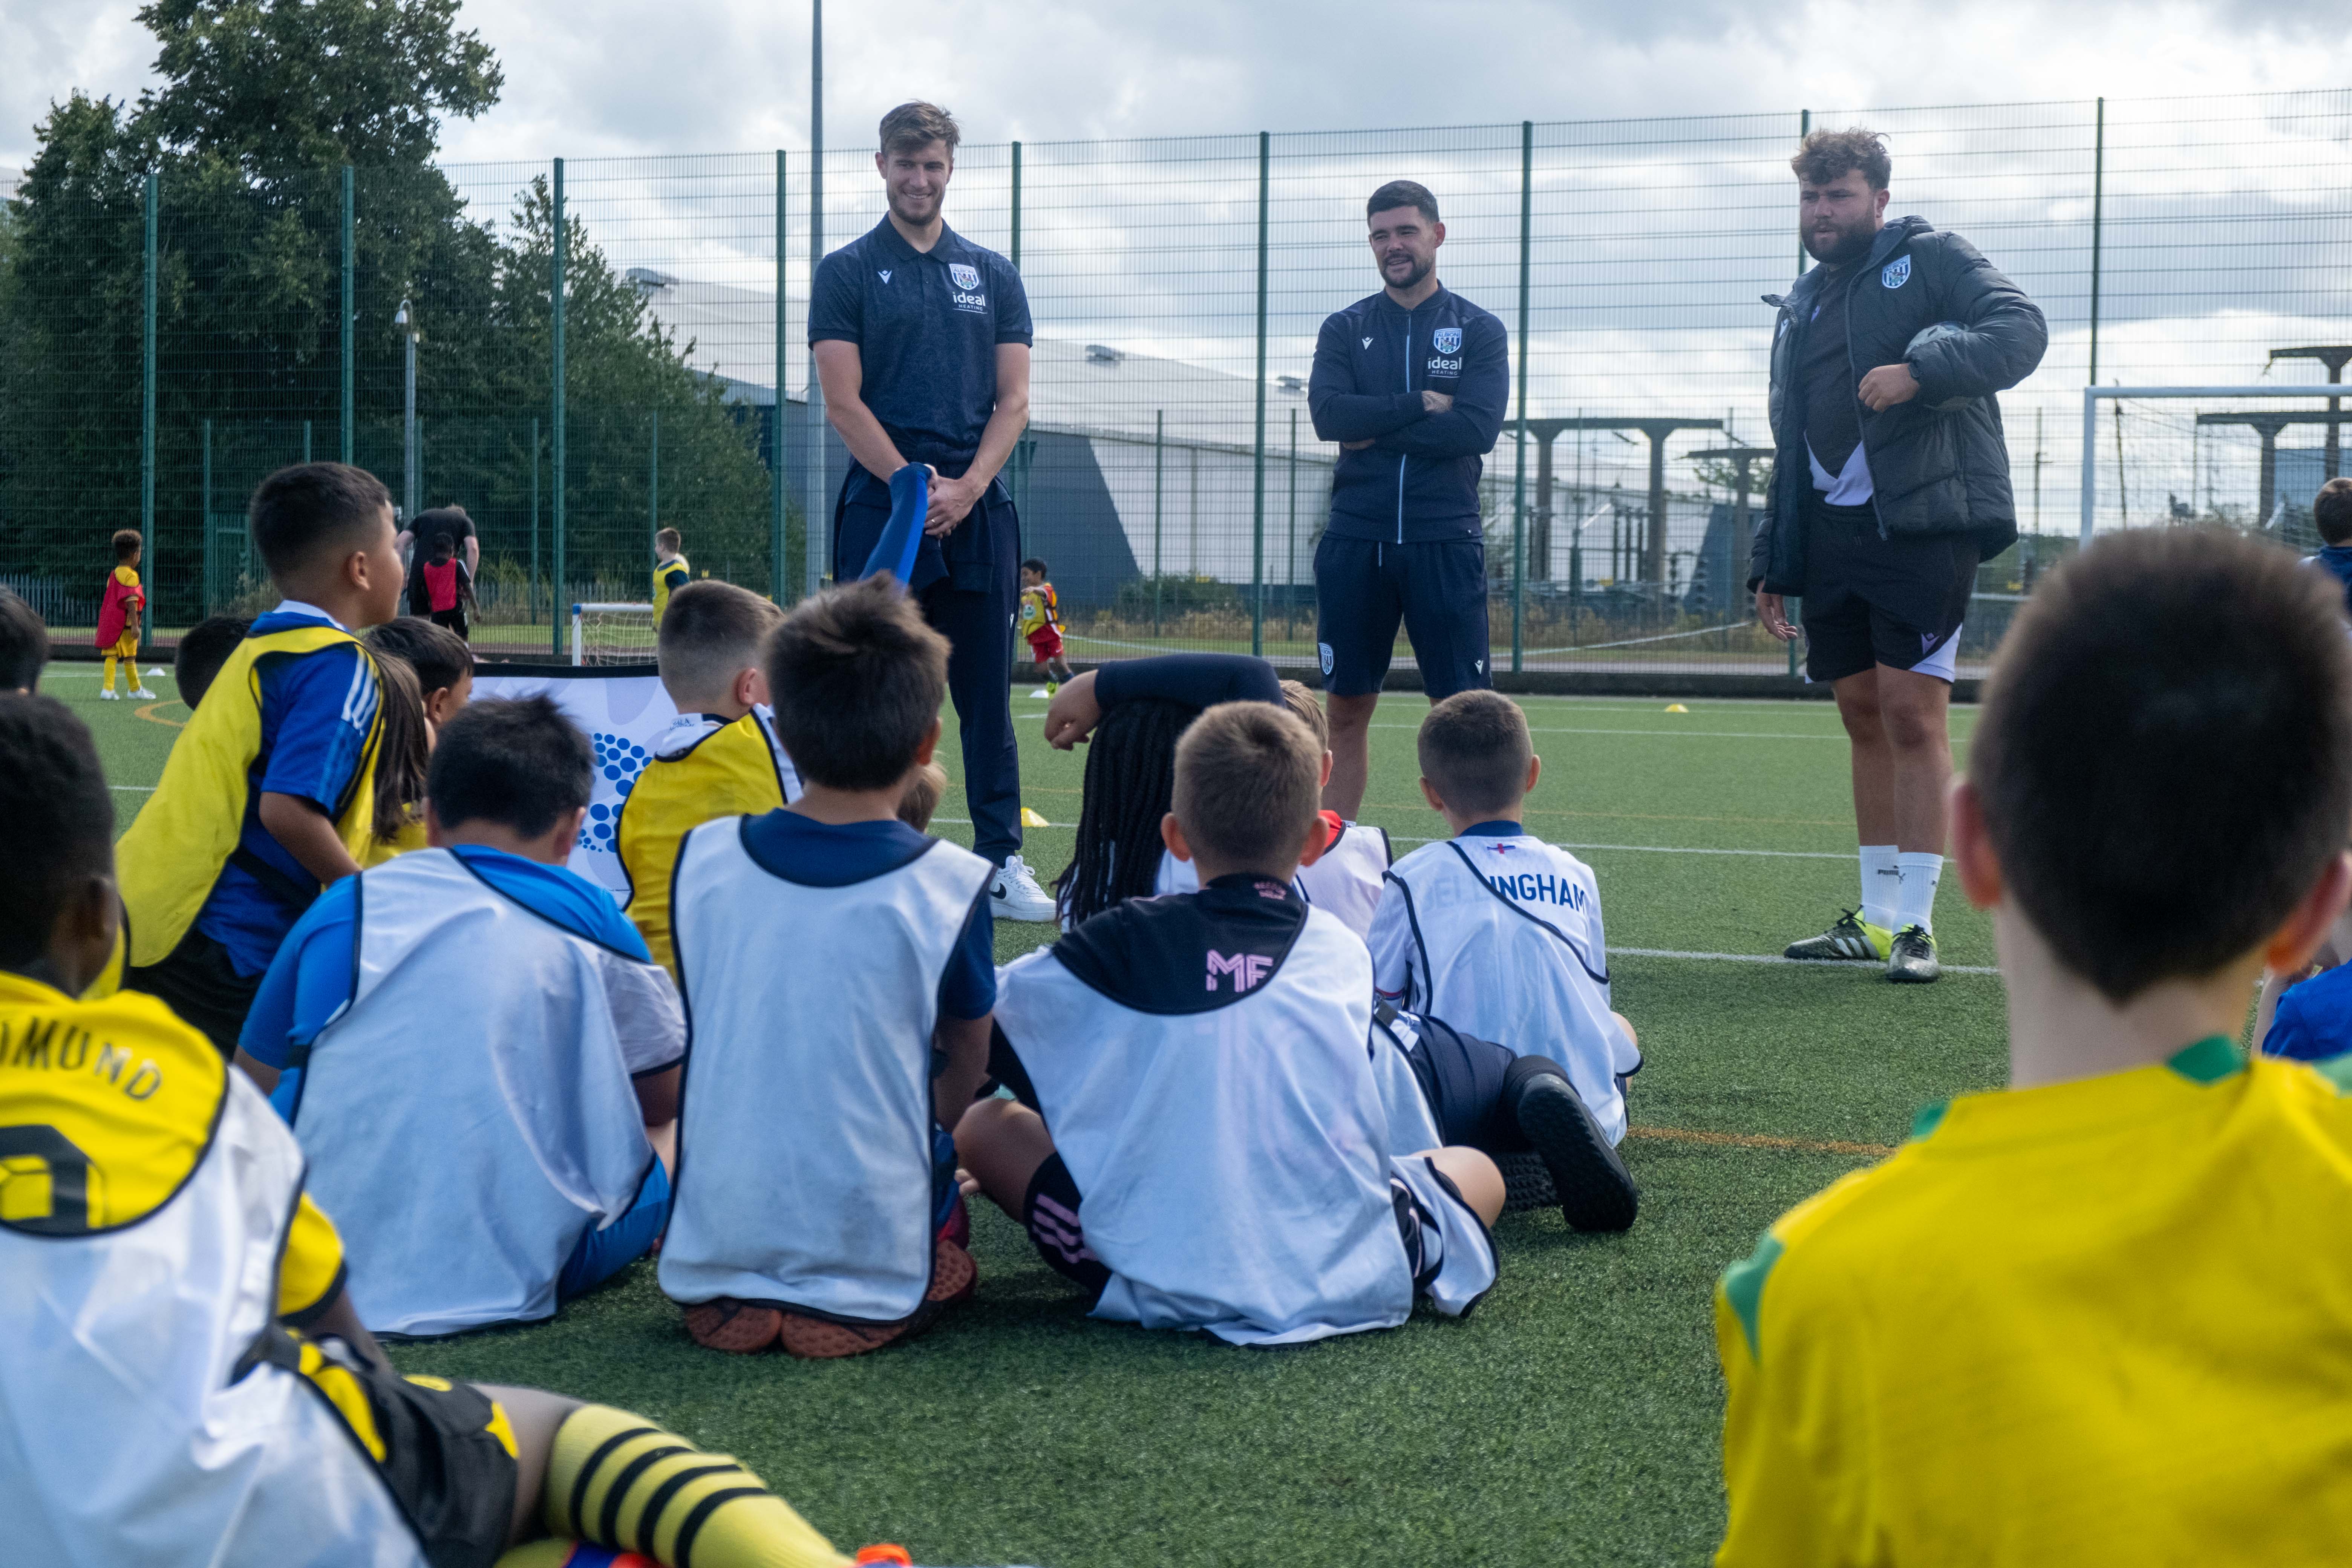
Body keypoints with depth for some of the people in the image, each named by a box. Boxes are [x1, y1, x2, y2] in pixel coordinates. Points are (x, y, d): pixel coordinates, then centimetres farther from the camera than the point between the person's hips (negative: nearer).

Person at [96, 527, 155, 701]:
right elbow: (131, 602, -20)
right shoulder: (131, 575, -13)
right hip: (125, 622, -7)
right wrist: (135, 624, -23)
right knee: (130, 656, 4)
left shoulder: (113, 574, 13)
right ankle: (135, 689, 16)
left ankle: (108, 688, -5)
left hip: (110, 620, 7)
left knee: (111, 655, 4)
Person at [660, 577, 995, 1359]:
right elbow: (966, 1068, 4)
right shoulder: (952, 884, -10)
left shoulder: (703, 858, -1)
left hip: (709, 1264, 4)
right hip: (877, 1267, -3)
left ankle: (740, 1301, 5)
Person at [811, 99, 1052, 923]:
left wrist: (965, 489, -7)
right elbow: (844, 402, -3)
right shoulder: (846, 273, 5)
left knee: (985, 694, 5)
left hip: (978, 510, 3)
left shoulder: (993, 275, 13)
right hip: (881, 506, -2)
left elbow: (1013, 400, 8)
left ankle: (1002, 862, 8)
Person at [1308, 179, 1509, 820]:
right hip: (1355, 538, 2)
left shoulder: (1478, 331, 5)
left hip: (1444, 542, -2)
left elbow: (1478, 429, -10)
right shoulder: (1345, 329, 10)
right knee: (1347, 707, 7)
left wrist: (1376, 431, -9)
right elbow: (1328, 413, -7)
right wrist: (1422, 404, -12)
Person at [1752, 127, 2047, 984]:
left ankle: (1914, 922, -8)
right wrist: (1773, 563, 20)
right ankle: (1876, 916, 14)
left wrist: (1920, 370, -26)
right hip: (1831, 530, 7)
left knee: (1913, 714, -10)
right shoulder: (1801, 306, 22)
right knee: (1864, 717, 9)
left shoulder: (1930, 260, 3)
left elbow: (2021, 328, -13)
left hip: (1921, 521, -7)